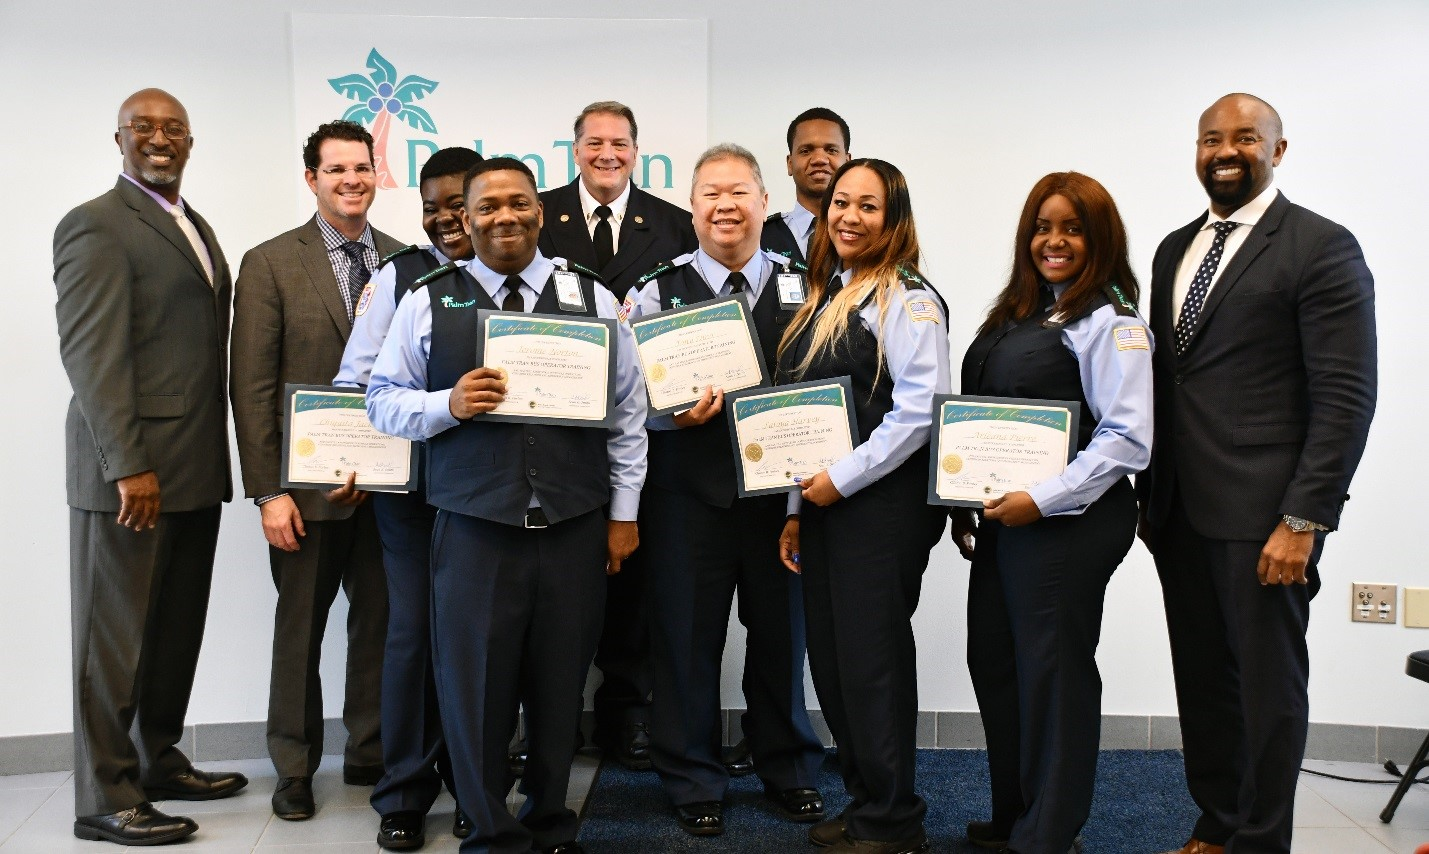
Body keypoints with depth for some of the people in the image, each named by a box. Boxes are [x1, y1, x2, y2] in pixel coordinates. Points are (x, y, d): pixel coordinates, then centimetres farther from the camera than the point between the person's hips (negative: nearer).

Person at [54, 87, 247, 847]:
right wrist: (128, 465, -21)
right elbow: (91, 354, -15)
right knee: (116, 635, 1)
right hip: (131, 470, -8)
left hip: (195, 469, 8)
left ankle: (158, 763, 27)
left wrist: (218, 460, 13)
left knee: (177, 628, 14)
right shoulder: (95, 226, -7)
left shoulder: (197, 228, 19)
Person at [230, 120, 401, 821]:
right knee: (300, 626, 9)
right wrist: (268, 492, -11)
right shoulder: (269, 264, -2)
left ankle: (370, 752, 28)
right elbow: (252, 388, -6)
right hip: (309, 486, -2)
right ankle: (294, 769, 25)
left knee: (380, 620, 10)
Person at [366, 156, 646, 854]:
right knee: (476, 687, 4)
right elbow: (383, 400, 6)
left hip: (575, 527, 1)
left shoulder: (591, 297, 8)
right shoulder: (428, 300, 6)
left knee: (559, 686, 10)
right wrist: (449, 404, -14)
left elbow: (628, 411, 10)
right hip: (473, 528, -1)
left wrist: (624, 511, 7)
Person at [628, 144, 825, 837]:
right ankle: (694, 780, 24)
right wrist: (675, 414, -19)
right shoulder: (657, 293, 3)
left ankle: (789, 770, 32)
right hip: (688, 491, -1)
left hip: (779, 488, 1)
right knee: (688, 636, 6)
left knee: (781, 633, 12)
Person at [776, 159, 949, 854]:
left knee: (872, 660, -2)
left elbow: (918, 409, -18)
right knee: (829, 658, 12)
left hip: (882, 504, -8)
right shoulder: (825, 299, 16)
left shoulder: (906, 299, -8)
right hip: (822, 504, 8)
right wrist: (798, 507, 14)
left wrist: (841, 479, -16)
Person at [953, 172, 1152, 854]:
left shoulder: (1109, 322, -9)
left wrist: (1042, 500, -20)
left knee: (1052, 669, 2)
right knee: (992, 662, 13)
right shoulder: (1017, 313, 15)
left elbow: (1127, 438, -16)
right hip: (1002, 518, 8)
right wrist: (965, 504, 13)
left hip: (1069, 521, -8)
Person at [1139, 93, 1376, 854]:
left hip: (1262, 513, -6)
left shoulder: (1321, 247, -6)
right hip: (1180, 509, 6)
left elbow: (1346, 397, -12)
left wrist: (1304, 520, -16)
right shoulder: (1175, 249, 14)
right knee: (1201, 677, 14)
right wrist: (1149, 493, 13)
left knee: (1267, 684, 5)